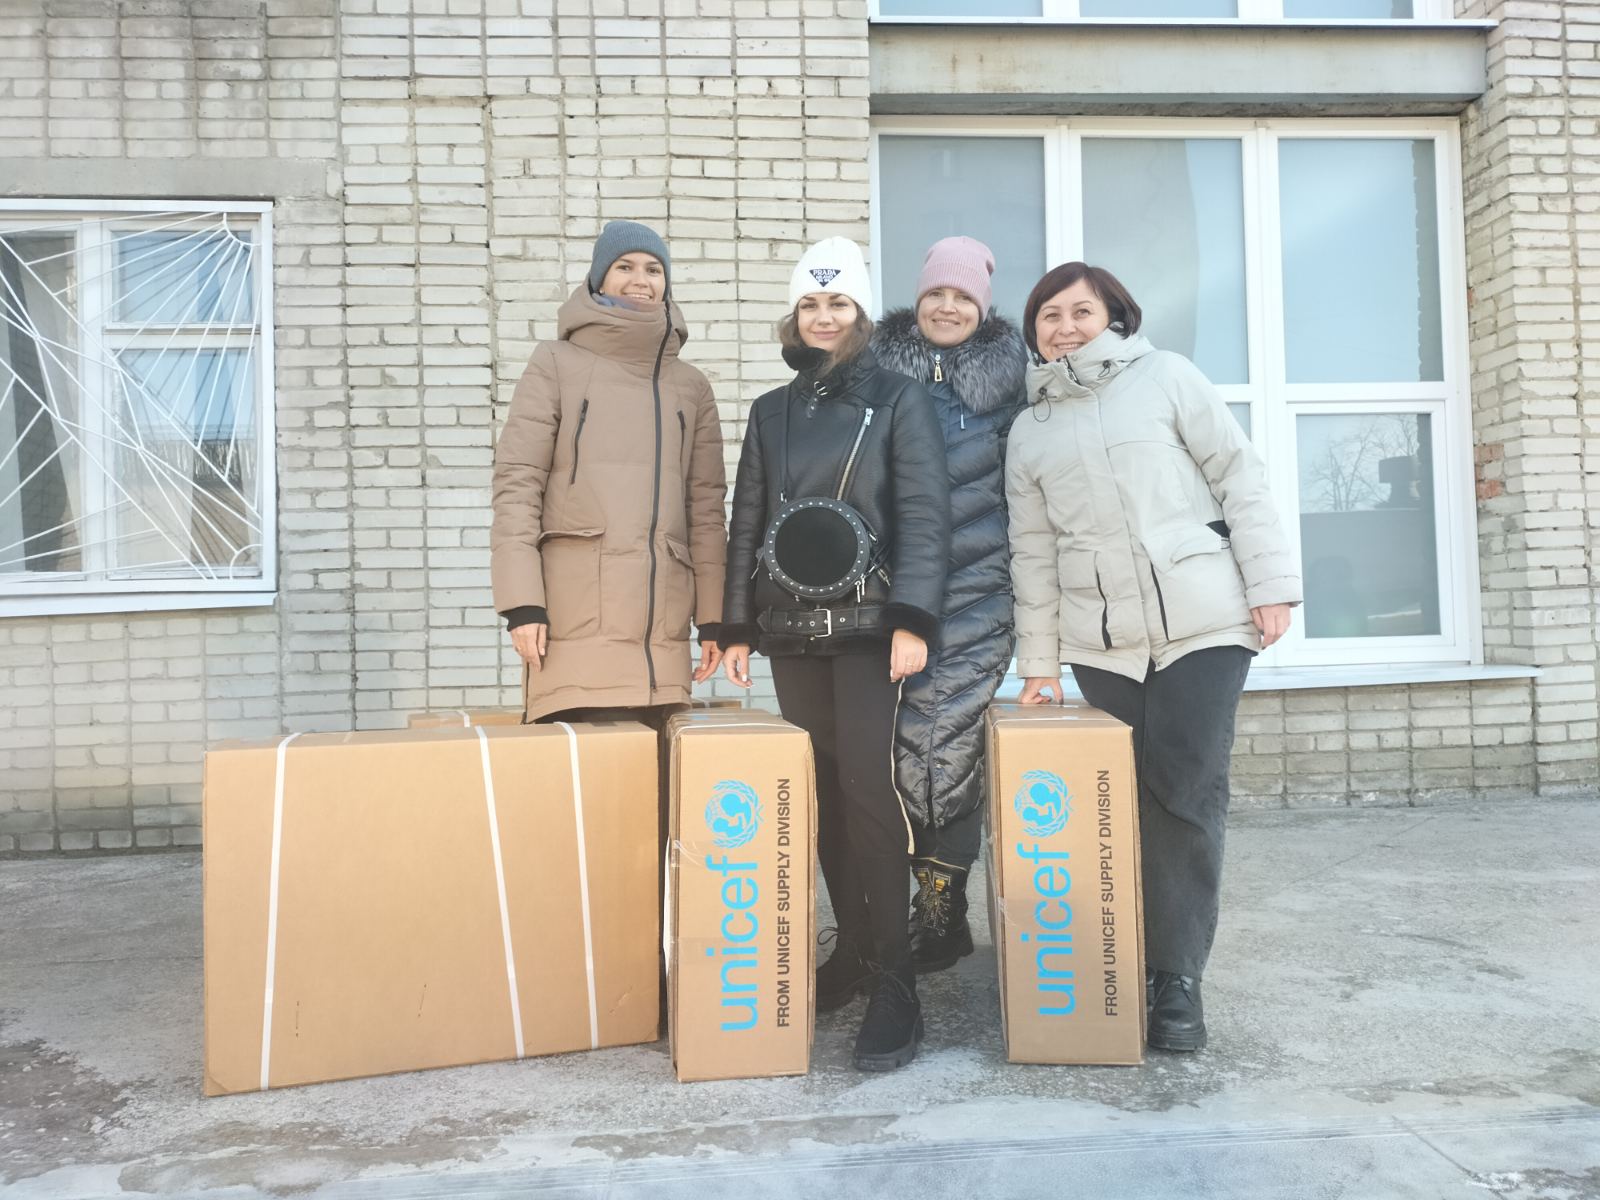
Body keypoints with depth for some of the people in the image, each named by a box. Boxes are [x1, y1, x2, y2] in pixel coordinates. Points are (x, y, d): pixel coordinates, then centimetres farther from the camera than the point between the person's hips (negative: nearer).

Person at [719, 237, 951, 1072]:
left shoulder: (898, 400, 3)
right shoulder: (771, 412, 15)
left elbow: (924, 513, -5)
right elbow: (747, 522, 15)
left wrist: (911, 619, -15)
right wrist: (737, 626, 9)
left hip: (869, 623, -4)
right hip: (791, 628, 4)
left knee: (867, 786, -11)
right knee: (821, 790, 7)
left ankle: (893, 981, -4)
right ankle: (852, 945, 21)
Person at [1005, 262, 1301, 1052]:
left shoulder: (1166, 377, 4)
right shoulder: (1029, 431, 12)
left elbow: (1239, 476, 1)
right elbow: (1033, 551, 11)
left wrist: (1271, 582, -7)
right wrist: (1037, 661, 9)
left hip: (1204, 621, -2)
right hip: (1101, 641, 3)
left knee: (1188, 796, -6)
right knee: (1132, 798, 5)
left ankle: (1178, 977, 3)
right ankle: (1141, 959, 18)